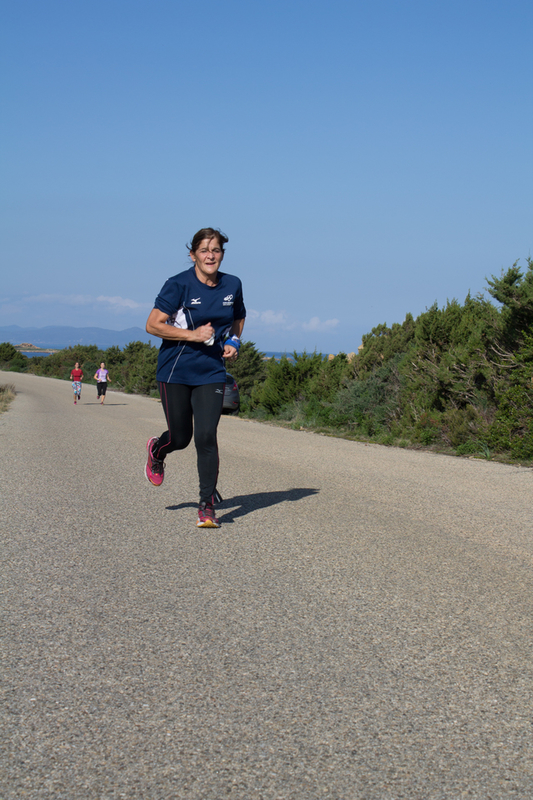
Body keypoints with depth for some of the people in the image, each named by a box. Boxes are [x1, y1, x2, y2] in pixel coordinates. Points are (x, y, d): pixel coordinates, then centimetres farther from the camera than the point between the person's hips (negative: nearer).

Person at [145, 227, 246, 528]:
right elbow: (153, 325, -13)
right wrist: (192, 335, -20)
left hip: (211, 372, 2)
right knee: (180, 437, 7)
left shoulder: (232, 285, 3)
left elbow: (238, 319, 23)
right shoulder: (179, 285, -10)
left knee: (206, 436, -11)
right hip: (176, 371, -2)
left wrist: (233, 342, 4)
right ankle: (157, 449, 45)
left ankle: (207, 506, -2)